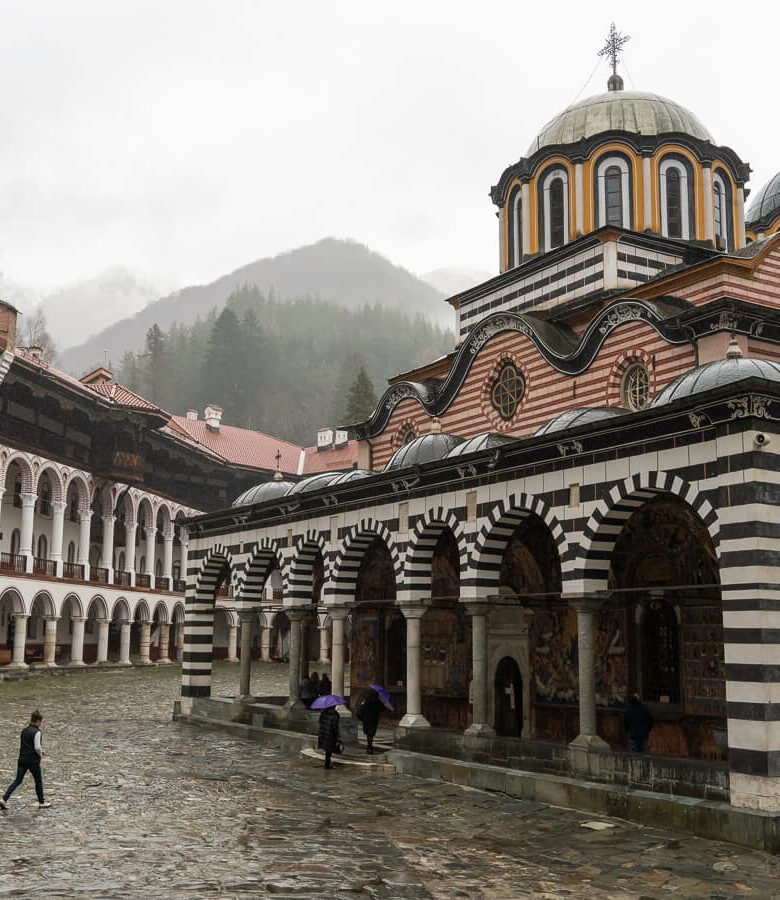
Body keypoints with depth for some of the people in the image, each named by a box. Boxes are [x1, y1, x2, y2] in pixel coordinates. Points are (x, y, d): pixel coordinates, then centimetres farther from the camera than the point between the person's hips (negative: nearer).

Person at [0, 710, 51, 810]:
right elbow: (37, 747, -21)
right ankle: (41, 803, 20)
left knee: (17, 780, 10)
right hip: (33, 760, -6)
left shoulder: (24, 730, 9)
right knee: (38, 781, 10)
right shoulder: (37, 732, -16)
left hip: (22, 759, 6)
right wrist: (40, 753, 1)